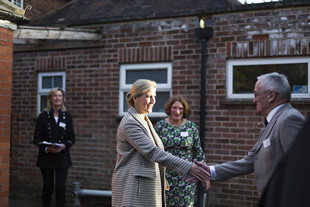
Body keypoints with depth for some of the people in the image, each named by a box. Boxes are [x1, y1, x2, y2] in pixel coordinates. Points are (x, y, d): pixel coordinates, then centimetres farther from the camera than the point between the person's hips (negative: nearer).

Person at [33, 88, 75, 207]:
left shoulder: (67, 116, 3)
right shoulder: (43, 116, 0)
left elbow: (72, 138, 4)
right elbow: (37, 139, -2)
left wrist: (63, 146, -16)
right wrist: (47, 148, -19)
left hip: (62, 157, 0)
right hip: (46, 156, 0)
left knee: (60, 187, -7)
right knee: (48, 187, 8)